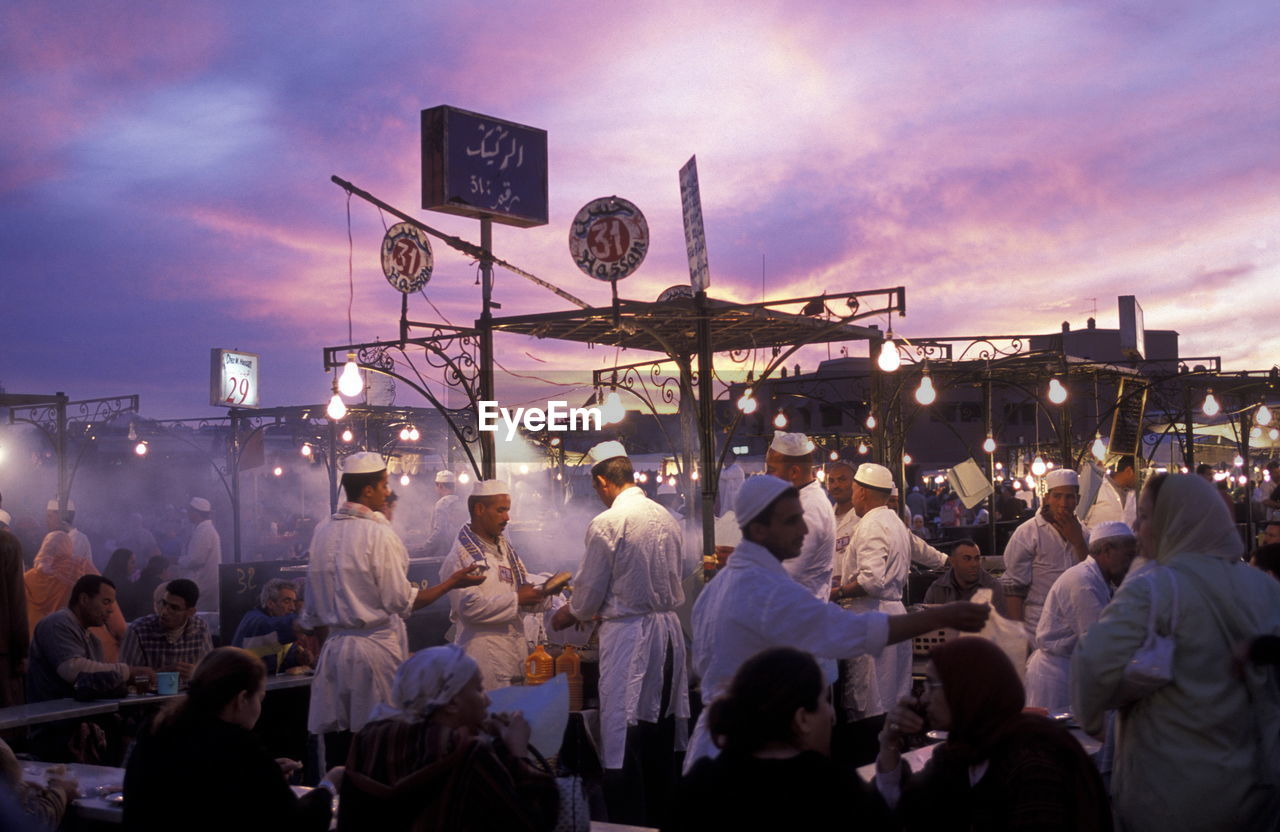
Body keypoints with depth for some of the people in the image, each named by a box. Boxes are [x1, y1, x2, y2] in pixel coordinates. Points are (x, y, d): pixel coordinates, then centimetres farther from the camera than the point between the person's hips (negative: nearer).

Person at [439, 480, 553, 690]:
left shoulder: (505, 548, 16)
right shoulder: (461, 556, -11)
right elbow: (470, 607, -20)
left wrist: (541, 592, -3)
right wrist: (516, 599, -15)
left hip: (513, 655, 8)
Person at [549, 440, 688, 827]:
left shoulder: (607, 523, -13)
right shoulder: (665, 517, 8)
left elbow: (590, 591, -7)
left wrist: (565, 616, 14)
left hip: (628, 635, -7)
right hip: (668, 626, 8)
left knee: (624, 740, -2)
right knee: (661, 732, 15)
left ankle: (630, 821, 0)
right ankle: (661, 816, 24)